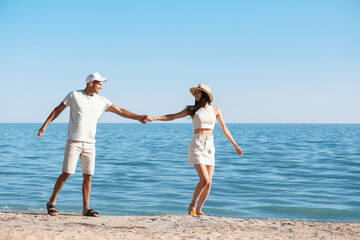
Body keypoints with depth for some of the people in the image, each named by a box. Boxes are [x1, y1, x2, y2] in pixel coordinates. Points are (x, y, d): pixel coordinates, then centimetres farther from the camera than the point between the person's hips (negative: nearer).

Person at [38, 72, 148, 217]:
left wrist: (138, 117, -4)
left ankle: (86, 208, 10)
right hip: (74, 142, -4)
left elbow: (120, 111, 7)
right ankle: (51, 202, 8)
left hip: (90, 144, 4)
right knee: (67, 173, -7)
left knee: (88, 176, 2)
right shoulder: (74, 95, 0)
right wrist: (44, 126, 2)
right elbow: (57, 110, 7)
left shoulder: (101, 101, 9)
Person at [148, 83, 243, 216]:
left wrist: (235, 145, 13)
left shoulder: (215, 110, 9)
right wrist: (154, 118, -9)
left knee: (208, 183, 0)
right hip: (197, 145, -3)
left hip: (209, 146, 3)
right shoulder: (192, 110, 4)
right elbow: (173, 116, 1)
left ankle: (198, 210, 16)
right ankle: (192, 205, 7)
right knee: (205, 180, -15)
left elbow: (224, 129, 13)